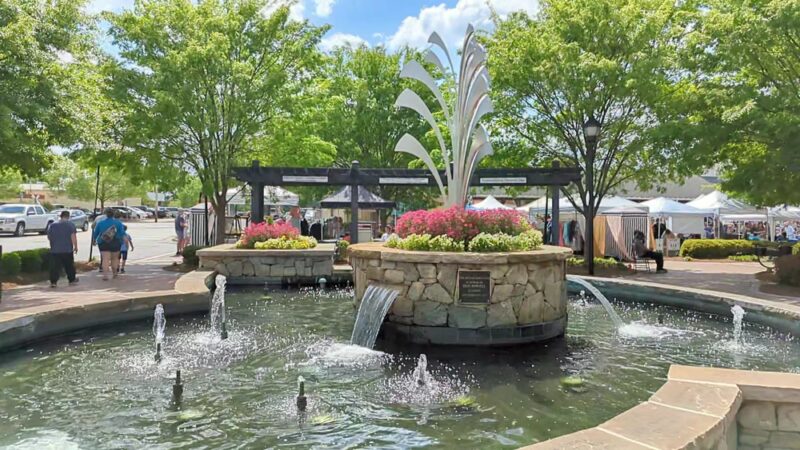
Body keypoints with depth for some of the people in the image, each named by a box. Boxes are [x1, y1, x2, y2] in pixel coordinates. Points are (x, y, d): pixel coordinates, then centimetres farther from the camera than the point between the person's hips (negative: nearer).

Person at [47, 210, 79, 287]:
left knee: (55, 267, 1)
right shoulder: (70, 224, -4)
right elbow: (73, 237, -13)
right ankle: (71, 279, 23)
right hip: (67, 250, -2)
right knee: (69, 266, 12)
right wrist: (75, 246, -6)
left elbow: (48, 237, 13)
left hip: (55, 250, 2)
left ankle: (53, 282, -6)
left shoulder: (52, 225, 7)